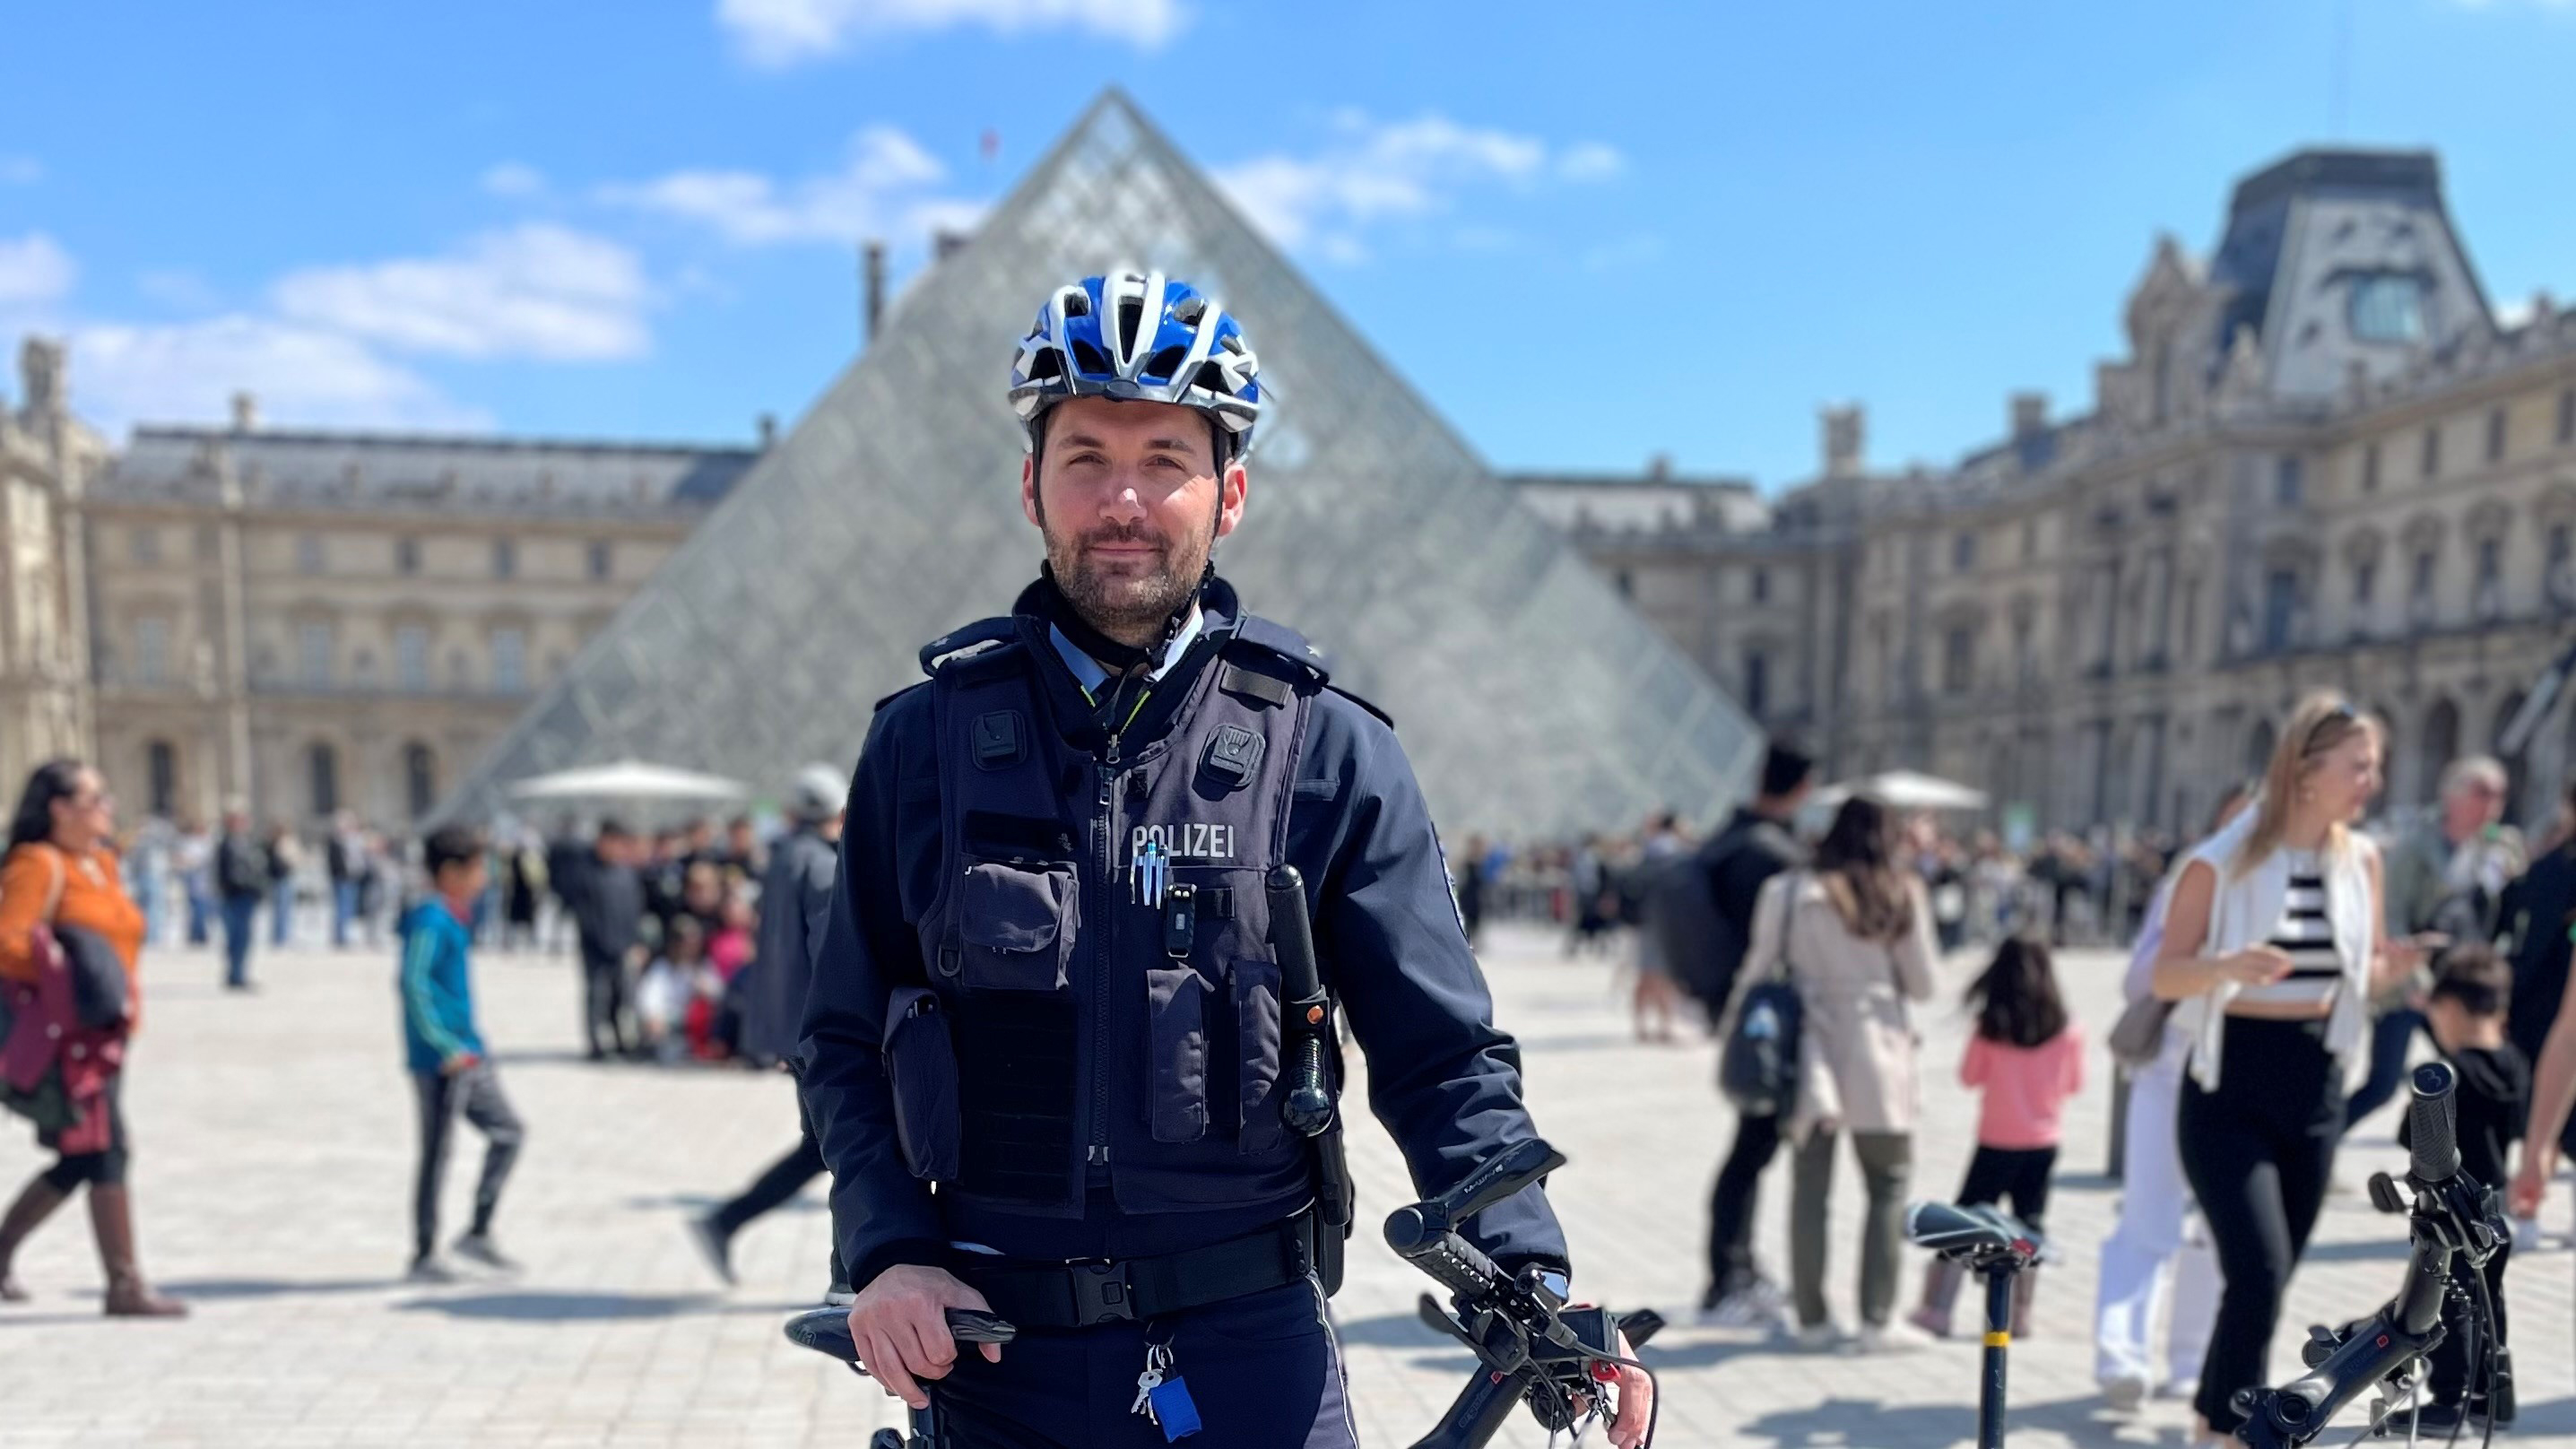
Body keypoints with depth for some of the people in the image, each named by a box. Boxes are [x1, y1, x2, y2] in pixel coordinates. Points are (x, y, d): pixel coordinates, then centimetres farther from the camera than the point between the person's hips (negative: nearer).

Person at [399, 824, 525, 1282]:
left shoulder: (455, 918, 13)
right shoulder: (429, 921, -16)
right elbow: (413, 983, -24)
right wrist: (445, 1047, -23)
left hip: (468, 1054, 9)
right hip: (440, 1059, -9)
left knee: (508, 1132, 11)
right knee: (437, 1153, 0)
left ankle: (479, 1234, 17)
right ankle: (424, 1257, 12)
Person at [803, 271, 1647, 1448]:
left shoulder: (1329, 751, -4)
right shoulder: (926, 740, 0)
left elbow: (1443, 1059, -3)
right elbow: (845, 1042, 5)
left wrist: (1534, 1282, -16)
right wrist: (889, 1252, -9)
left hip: (1254, 1355, -1)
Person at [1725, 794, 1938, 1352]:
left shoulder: (1790, 892, -2)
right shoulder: (1903, 896, -1)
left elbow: (1759, 968, 1)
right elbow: (1922, 984, 2)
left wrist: (1733, 1025, 14)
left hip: (1813, 1053, 1)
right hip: (1880, 1055, 0)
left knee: (1810, 1190, 9)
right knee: (1888, 1187, 11)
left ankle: (1812, 1317, 13)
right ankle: (1875, 1318, 7)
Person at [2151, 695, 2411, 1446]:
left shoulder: (2362, 858, 4)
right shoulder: (2222, 862, -11)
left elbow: (2362, 975, 14)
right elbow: (2166, 975, -9)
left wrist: (2395, 966, -8)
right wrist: (2227, 966, -29)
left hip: (2315, 1083, 5)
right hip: (2231, 1083, -5)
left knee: (2267, 1280, 13)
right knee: (2259, 1272, -15)